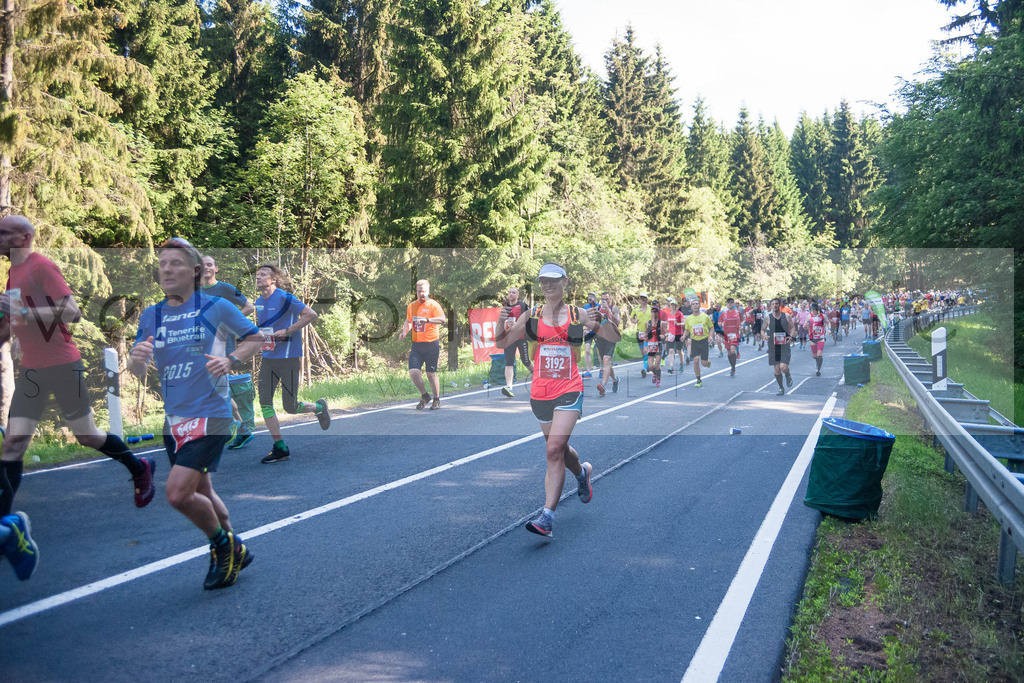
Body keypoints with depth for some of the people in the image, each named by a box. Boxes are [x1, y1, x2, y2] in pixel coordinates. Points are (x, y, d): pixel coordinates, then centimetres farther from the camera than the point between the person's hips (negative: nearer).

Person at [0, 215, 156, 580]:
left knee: (85, 435, 3)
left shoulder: (41, 266, -12)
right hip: (31, 369, 7)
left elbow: (71, 312, -21)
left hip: (62, 365, -7)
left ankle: (138, 468, 28)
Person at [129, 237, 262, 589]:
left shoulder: (216, 307, -7)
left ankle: (223, 545, 11)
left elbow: (255, 338, 4)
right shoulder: (150, 316, 7)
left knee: (178, 493, -16)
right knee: (201, 492, 17)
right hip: (173, 419, 6)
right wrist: (136, 359, -16)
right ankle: (234, 551, 38)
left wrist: (231, 361, -14)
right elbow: (137, 372, 7)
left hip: (210, 414, -6)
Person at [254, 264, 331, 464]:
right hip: (268, 359, 7)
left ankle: (318, 407, 31)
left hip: (288, 359, -7)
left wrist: (287, 331, -18)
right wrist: (259, 334, 6)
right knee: (265, 402, -3)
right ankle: (280, 448, 6)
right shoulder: (258, 302, 10)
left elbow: (311, 314, -15)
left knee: (290, 407, -2)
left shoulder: (284, 298, -12)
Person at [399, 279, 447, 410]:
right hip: (416, 345, 4)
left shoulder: (433, 305, -5)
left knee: (431, 374, 1)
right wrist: (404, 331, 11)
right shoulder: (411, 306, 12)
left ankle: (437, 399, 22)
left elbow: (443, 319, -21)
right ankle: (424, 396, 14)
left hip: (431, 345, -4)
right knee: (413, 372, -9)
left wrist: (427, 319, -34)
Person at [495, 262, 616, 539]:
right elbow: (501, 343, 9)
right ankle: (583, 471, 51)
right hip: (540, 392, 4)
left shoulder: (578, 315, 2)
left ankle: (547, 516, -13)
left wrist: (601, 320, -13)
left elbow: (615, 338, 8)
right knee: (559, 449, 18)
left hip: (569, 391, -3)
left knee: (554, 449, -17)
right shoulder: (531, 315, 6)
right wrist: (501, 321, -12)